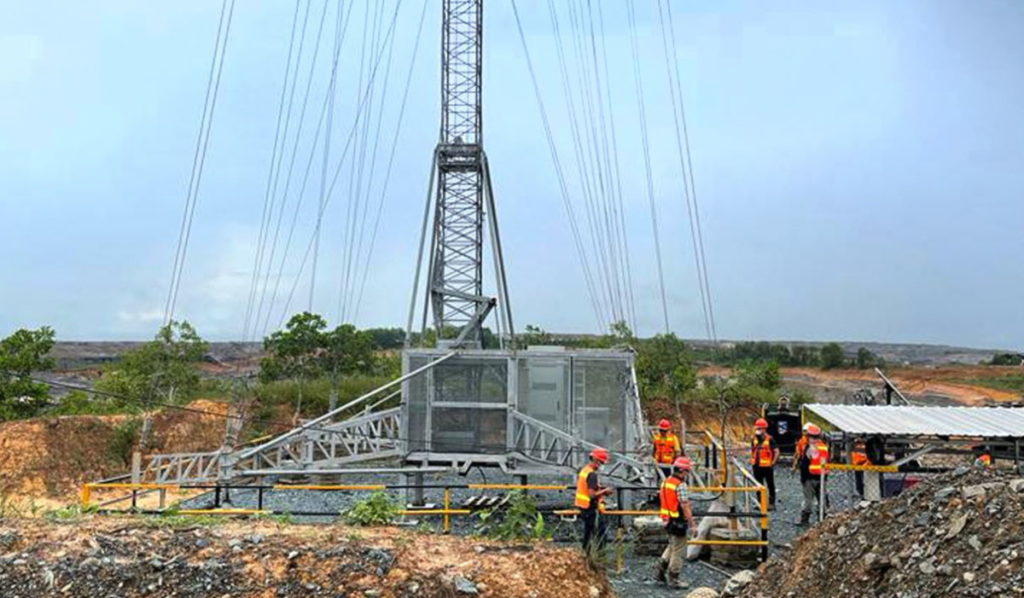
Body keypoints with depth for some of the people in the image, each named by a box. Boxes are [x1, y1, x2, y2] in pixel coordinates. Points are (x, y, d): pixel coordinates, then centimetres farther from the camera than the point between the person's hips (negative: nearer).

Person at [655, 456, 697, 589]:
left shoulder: (665, 482, 8)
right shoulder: (680, 485, -19)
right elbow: (685, 506, -22)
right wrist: (692, 524, -18)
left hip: (668, 520, 9)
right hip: (679, 522, -9)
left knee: (672, 546, 23)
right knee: (678, 550, 4)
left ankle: (661, 570, 22)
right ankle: (673, 578, 13)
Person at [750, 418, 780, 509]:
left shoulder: (769, 439, -11)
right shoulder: (754, 439, 5)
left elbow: (776, 451, -9)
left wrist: (773, 462, -9)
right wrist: (752, 460, 11)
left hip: (767, 466, -5)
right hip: (757, 467, 5)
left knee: (770, 485, 6)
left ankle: (771, 503, 13)